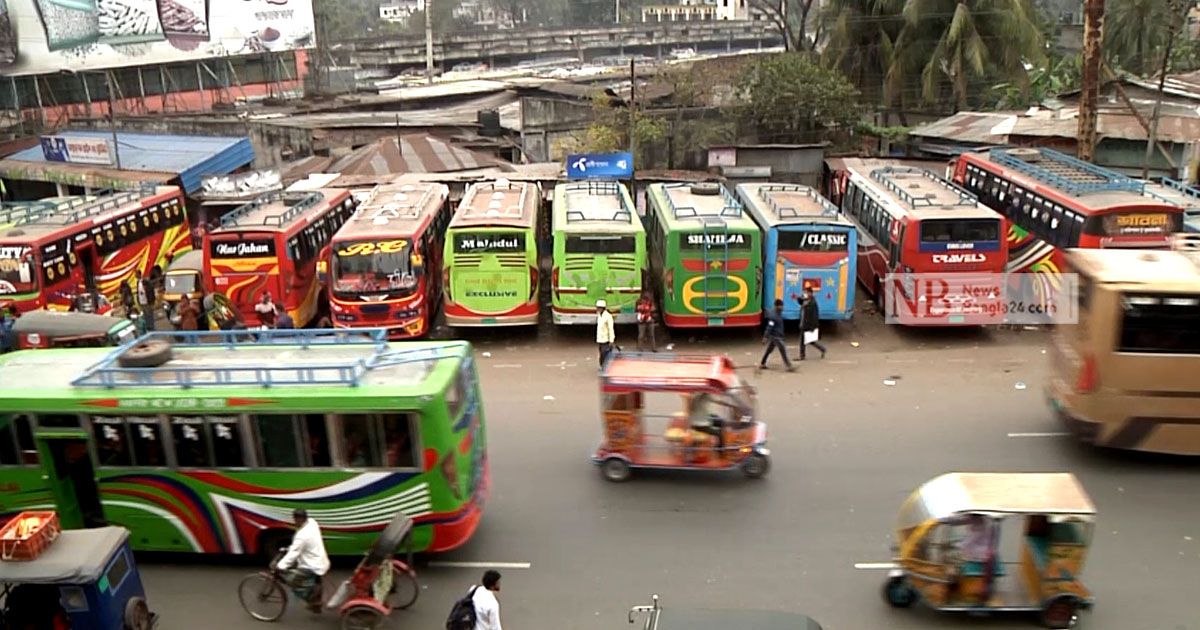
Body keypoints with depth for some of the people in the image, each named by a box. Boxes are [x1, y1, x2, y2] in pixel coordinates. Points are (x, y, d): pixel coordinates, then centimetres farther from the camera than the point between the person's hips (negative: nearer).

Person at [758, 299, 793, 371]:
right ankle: (789, 366, -3)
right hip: (775, 336, -10)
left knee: (769, 350, 15)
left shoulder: (779, 314, 10)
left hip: (778, 336, 10)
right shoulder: (773, 316, -20)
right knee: (783, 350, -6)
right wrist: (766, 337, -23)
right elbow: (769, 327, -22)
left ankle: (762, 364, 24)